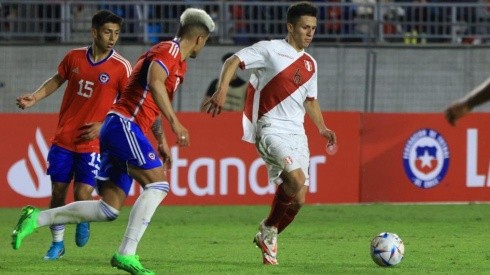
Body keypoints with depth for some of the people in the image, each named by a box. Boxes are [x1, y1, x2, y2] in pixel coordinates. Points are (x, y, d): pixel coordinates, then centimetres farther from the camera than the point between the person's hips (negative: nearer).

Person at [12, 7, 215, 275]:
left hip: (116, 131, 10)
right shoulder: (169, 50, -7)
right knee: (157, 184, -18)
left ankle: (37, 218, 9)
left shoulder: (178, 62, 24)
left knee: (108, 210, 5)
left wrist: (161, 141, 34)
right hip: (124, 125, -10)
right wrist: (174, 122, -33)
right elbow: (154, 82, -27)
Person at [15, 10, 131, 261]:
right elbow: (57, 80, 19)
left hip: (92, 143, -3)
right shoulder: (74, 57, 1)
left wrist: (103, 126, -13)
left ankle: (83, 221, 23)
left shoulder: (121, 67, -8)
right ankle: (57, 243, 23)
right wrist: (34, 98, 6)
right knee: (58, 191, 5)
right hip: (64, 139, 3)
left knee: (83, 195, -12)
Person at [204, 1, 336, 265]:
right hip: (271, 127, -7)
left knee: (296, 196, -1)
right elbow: (233, 61, -8)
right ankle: (269, 230, -6)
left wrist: (322, 128, 17)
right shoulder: (270, 50, -4)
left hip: (296, 133, 7)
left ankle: (268, 237, 20)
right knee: (296, 179, -26)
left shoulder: (310, 64, 17)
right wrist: (222, 90, -23)